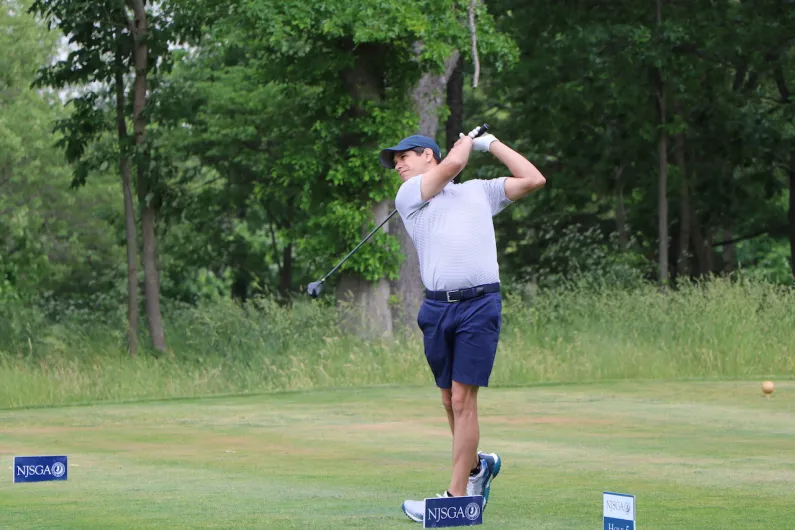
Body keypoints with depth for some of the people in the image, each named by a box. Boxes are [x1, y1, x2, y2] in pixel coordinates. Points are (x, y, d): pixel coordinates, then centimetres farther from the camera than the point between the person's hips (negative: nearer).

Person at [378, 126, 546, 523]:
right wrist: (466, 141, 19)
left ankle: (456, 497, -8)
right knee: (450, 400, 8)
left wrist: (491, 143, 22)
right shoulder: (408, 195, 13)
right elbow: (452, 163, -1)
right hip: (437, 307, 2)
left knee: (463, 399, -8)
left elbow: (534, 180, 18)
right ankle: (477, 466, 32)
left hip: (480, 304, -2)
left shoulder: (479, 191, 19)